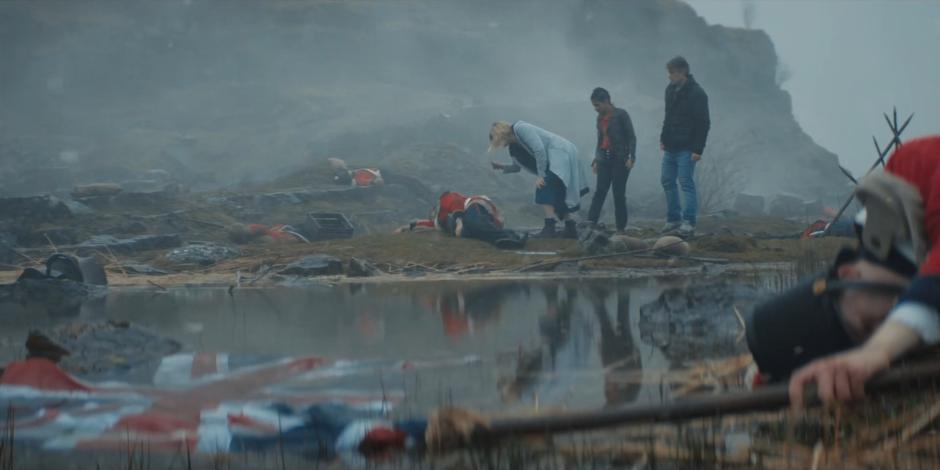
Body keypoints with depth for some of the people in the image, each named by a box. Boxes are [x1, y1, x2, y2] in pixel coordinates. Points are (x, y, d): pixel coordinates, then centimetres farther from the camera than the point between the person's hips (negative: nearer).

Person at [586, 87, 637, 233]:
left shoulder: (621, 115, -6)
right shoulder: (600, 118, 13)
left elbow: (631, 137, -7)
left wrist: (631, 157, -16)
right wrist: (596, 160, 20)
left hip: (620, 160, -5)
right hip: (604, 159, 5)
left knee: (619, 194, -4)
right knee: (599, 192, -6)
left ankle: (621, 228, 1)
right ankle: (590, 224, -16)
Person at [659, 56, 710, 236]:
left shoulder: (697, 94, -14)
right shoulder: (670, 89, 9)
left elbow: (703, 124, -15)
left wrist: (698, 149, -18)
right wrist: (663, 138, 14)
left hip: (686, 148, -8)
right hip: (670, 147, 8)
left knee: (686, 183, -7)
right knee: (667, 181, 10)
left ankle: (689, 222, -3)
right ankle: (672, 218, 19)